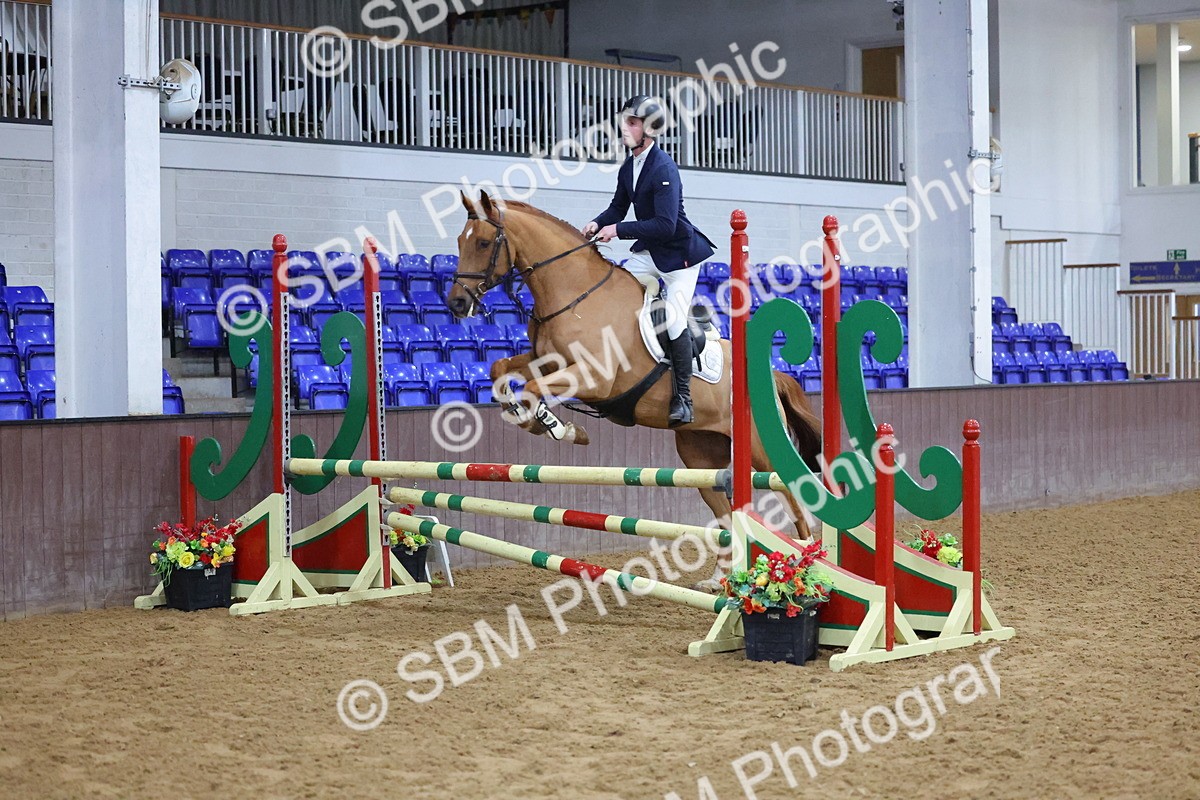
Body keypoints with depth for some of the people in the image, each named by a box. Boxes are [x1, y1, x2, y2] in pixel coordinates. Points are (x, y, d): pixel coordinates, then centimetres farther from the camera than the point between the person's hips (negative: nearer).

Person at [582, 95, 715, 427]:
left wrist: (617, 230, -28)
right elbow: (618, 207, 14)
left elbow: (665, 225, -30)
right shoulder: (628, 168, 2)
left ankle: (683, 399, -4)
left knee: (674, 320, -13)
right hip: (649, 251, 8)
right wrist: (598, 224, -8)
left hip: (680, 252, -8)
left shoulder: (664, 168, -24)